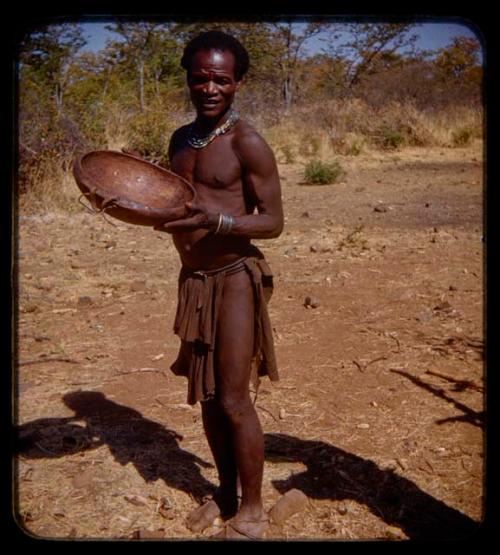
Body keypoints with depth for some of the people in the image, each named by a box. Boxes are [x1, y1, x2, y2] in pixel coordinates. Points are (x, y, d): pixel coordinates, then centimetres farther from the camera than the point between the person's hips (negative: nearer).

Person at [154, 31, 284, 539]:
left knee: (233, 401, -3)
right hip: (193, 280, 7)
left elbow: (273, 221, -11)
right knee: (206, 397, 14)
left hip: (235, 278, -7)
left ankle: (252, 510, 16)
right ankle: (226, 492, 32)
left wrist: (218, 220, -27)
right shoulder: (180, 140, 11)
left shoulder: (246, 143, -11)